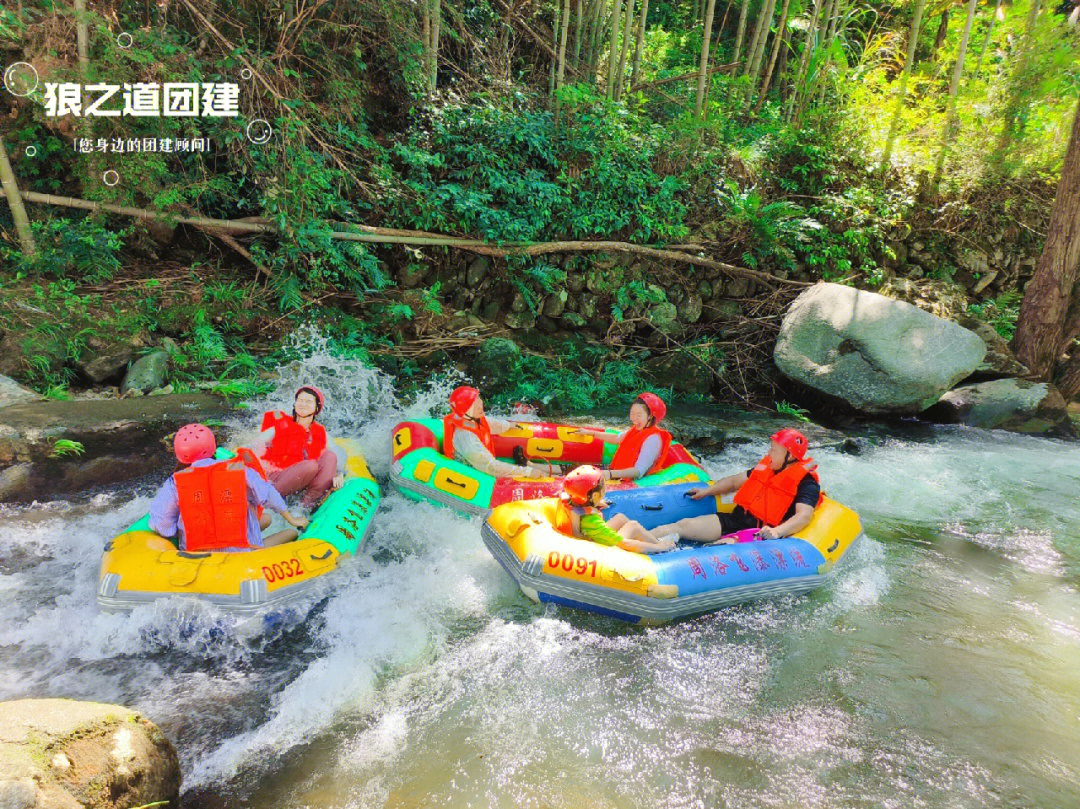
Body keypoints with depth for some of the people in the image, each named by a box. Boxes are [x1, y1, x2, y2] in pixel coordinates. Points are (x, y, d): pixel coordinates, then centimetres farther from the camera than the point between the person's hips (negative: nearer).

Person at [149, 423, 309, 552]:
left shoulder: (174, 483, -5)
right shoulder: (240, 470, -4)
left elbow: (161, 526, -5)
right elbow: (269, 496, 9)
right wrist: (292, 520, 25)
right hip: (243, 554, -3)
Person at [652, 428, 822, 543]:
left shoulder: (806, 483, -8)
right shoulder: (766, 467, 15)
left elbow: (804, 515, -23)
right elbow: (735, 481, 27)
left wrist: (777, 531, -40)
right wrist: (706, 491, 21)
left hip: (760, 534, -8)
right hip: (737, 519, 8)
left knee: (724, 545, -36)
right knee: (683, 525, -7)